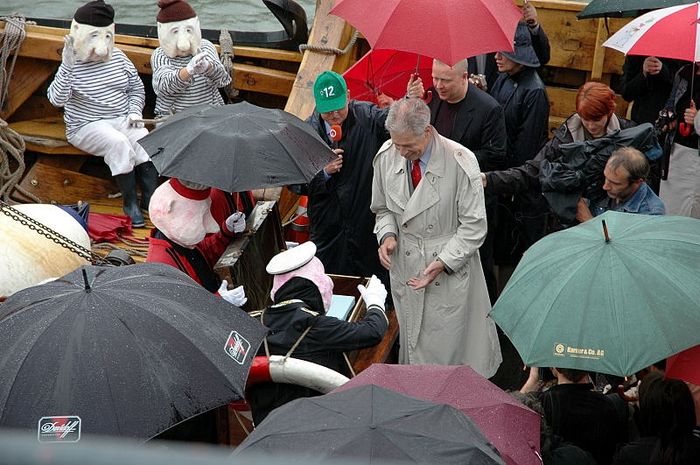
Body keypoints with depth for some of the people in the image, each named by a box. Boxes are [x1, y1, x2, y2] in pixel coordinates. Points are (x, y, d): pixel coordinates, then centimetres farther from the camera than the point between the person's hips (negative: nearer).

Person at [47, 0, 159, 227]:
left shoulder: (118, 58, 5)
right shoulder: (73, 66, -7)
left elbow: (137, 88, 18)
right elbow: (57, 99, -21)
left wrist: (134, 112, 1)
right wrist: (66, 66, -30)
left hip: (122, 120, 5)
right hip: (87, 126, -4)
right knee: (118, 142, -33)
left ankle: (150, 198, -23)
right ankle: (129, 202, -25)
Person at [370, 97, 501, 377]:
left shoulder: (461, 162, -18)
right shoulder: (386, 156, -5)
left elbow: (474, 225, -12)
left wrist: (442, 262, -21)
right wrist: (387, 235, -9)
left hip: (452, 271, -4)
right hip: (405, 268, 4)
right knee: (411, 343, 14)